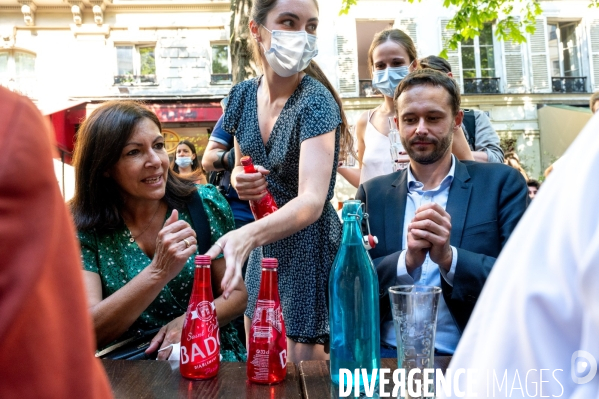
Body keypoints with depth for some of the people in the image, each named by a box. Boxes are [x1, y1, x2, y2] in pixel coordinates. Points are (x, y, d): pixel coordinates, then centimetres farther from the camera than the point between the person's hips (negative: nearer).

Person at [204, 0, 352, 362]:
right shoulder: (244, 94, -2)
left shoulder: (316, 100, -20)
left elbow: (312, 200, -31)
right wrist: (239, 179, -10)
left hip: (308, 247, -6)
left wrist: (248, 235, -48)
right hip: (264, 248, 6)